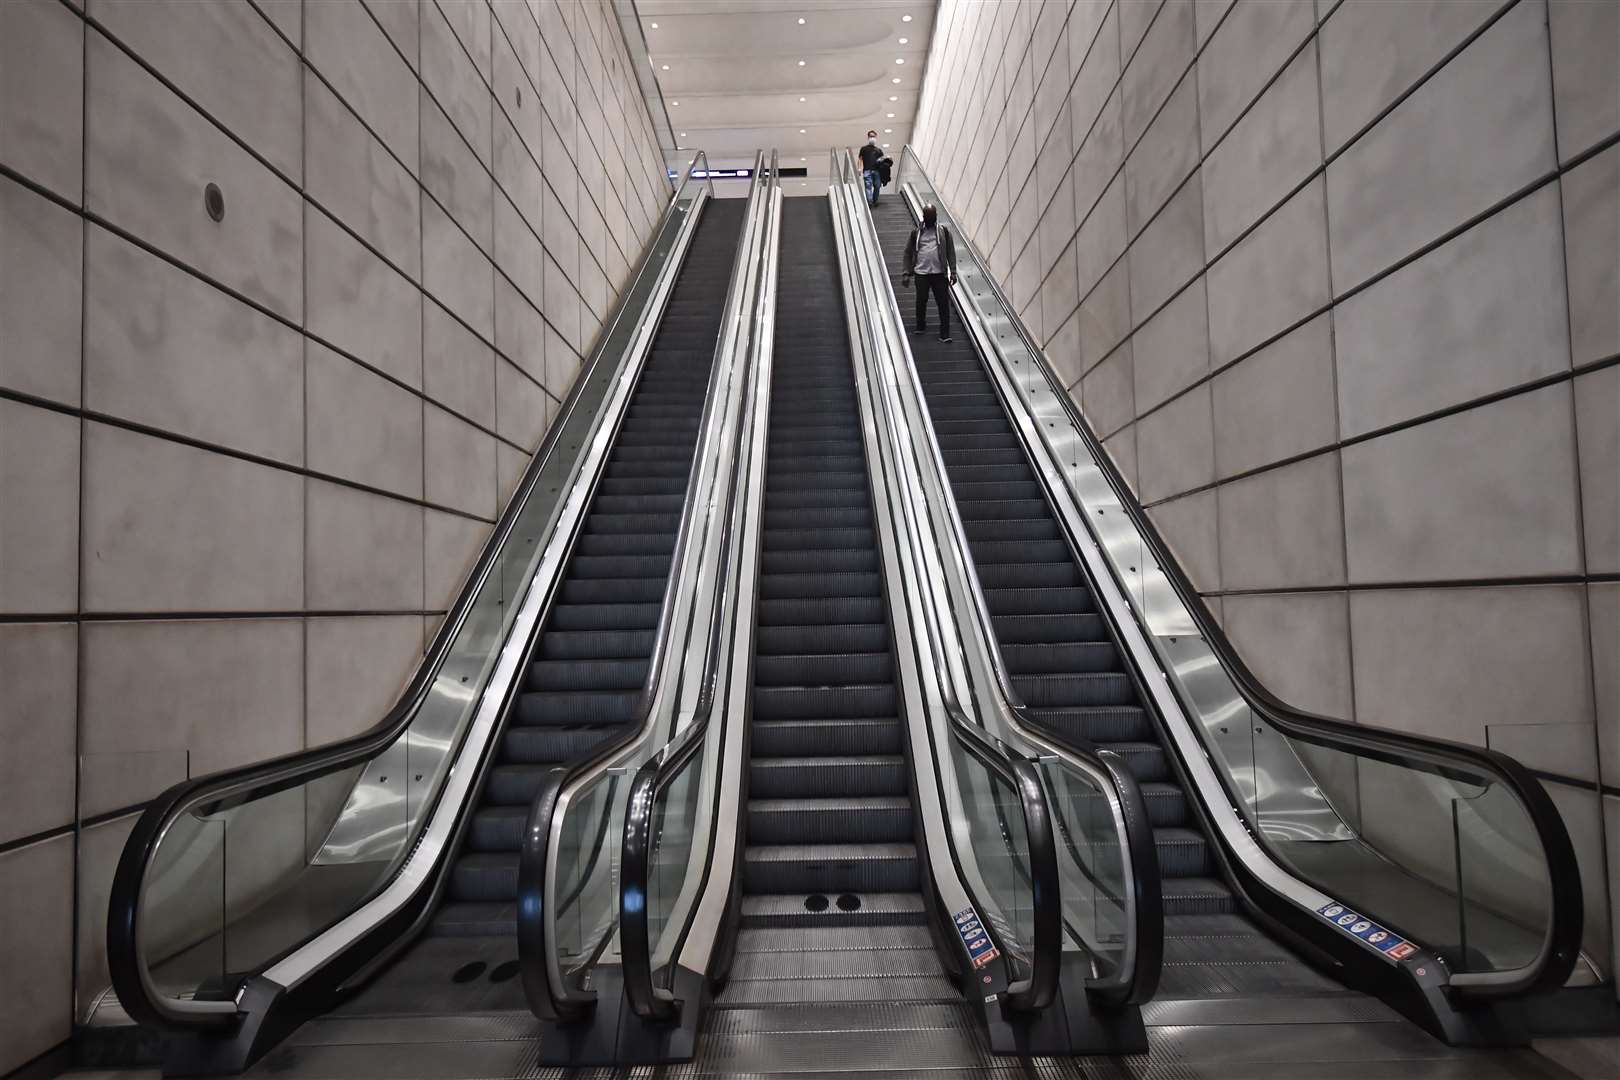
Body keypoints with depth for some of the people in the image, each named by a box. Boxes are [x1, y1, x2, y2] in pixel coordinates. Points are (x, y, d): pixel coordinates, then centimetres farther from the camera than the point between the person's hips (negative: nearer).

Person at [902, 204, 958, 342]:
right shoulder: (916, 233, 7)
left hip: (939, 273, 0)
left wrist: (953, 272, -5)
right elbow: (908, 253, 8)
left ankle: (945, 334, -1)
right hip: (921, 273, 1)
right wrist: (907, 273, 1)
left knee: (943, 303, -4)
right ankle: (920, 326, 31)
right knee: (921, 301, 8)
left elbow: (951, 252, 4)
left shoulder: (944, 231, 6)